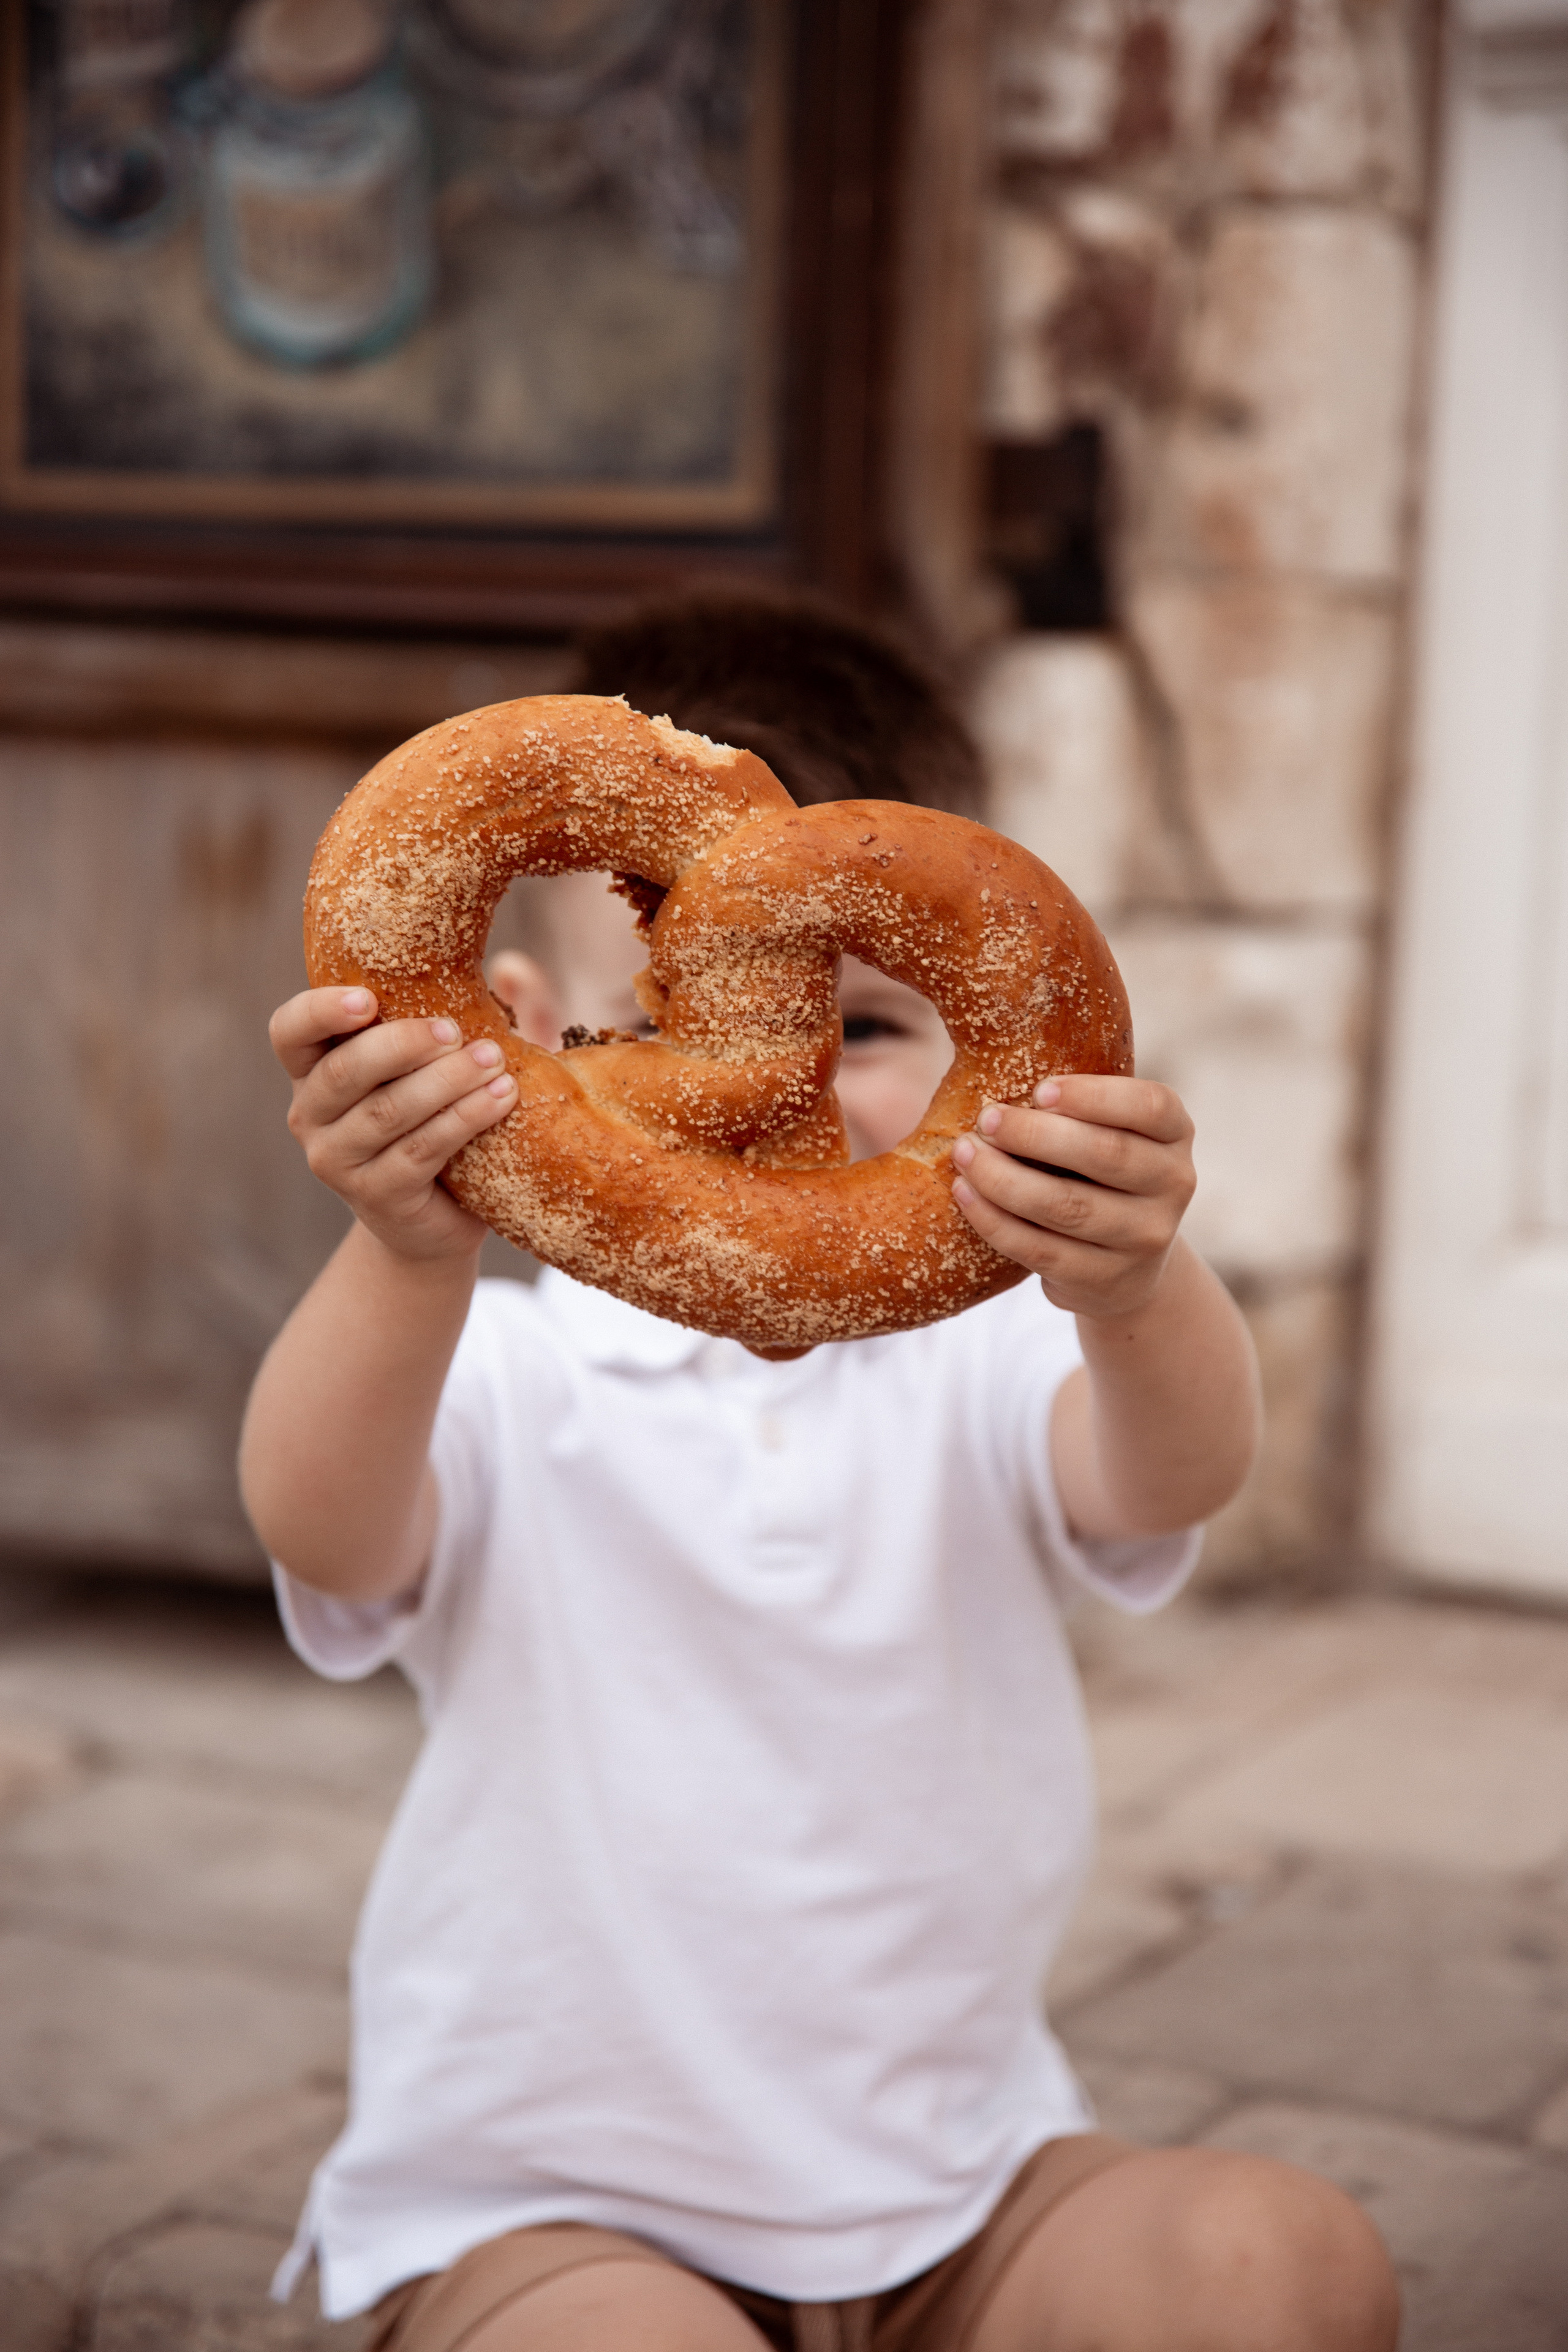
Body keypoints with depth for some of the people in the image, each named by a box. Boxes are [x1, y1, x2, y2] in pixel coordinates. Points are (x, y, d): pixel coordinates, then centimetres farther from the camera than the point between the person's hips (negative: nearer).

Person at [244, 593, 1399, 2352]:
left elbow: (1170, 1480, -22)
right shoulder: (506, 1383, -8)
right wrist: (410, 1255, -49)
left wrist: (1132, 1290, -46)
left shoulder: (978, 1366, -2)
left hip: (960, 2182, 2)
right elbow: (324, 1539, -28)